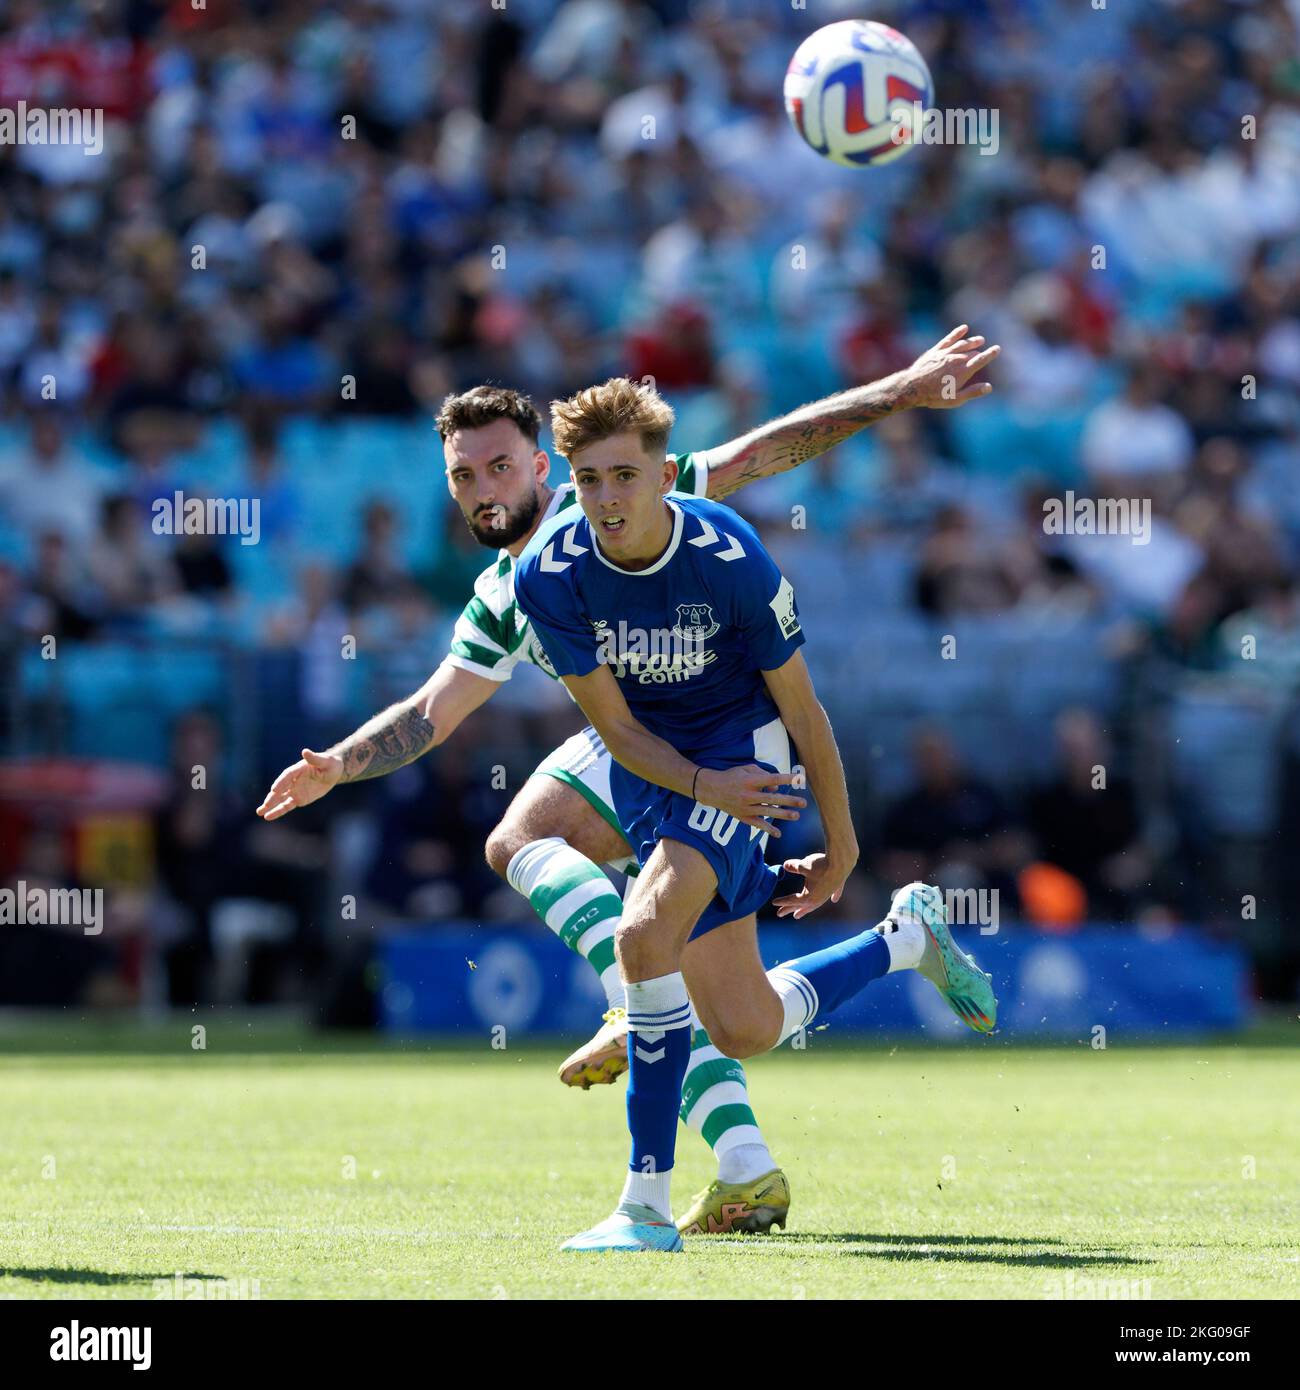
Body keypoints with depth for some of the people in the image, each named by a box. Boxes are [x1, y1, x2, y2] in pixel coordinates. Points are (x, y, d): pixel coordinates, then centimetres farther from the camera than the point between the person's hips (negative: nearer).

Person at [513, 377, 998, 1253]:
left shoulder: (732, 558, -23)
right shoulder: (548, 576, -17)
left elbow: (800, 707, -10)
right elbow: (614, 724, -10)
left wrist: (842, 846, -3)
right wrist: (703, 786, -26)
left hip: (743, 753, -4)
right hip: (646, 764, 4)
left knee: (645, 936, -30)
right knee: (746, 1033, 7)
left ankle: (649, 1204, -21)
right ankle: (910, 939, 36)